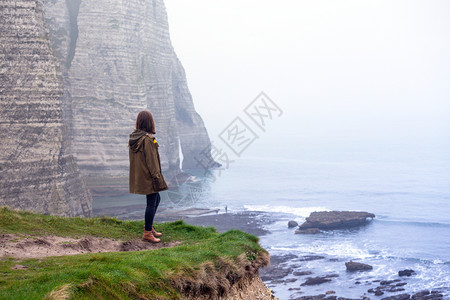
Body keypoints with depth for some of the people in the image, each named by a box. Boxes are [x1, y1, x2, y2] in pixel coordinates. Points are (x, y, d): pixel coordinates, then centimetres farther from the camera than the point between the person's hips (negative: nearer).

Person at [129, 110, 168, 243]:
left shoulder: (133, 137, 7)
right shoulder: (147, 139, -21)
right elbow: (151, 160, -20)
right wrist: (157, 177, -15)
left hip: (138, 176, 9)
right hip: (148, 176, -9)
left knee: (156, 199, 22)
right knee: (152, 202, 0)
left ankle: (149, 227, 27)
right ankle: (147, 233, 6)